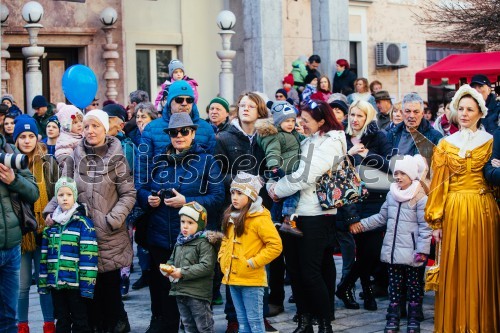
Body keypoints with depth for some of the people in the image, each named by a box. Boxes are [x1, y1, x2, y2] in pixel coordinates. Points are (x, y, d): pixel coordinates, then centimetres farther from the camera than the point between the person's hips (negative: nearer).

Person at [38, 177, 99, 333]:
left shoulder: (84, 224, -5)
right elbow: (44, 257, 13)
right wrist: (43, 282, 9)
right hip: (56, 283, 5)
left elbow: (88, 257, -11)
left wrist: (87, 283, -16)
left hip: (75, 283, -5)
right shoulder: (51, 226, 11)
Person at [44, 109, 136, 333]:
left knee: (110, 284, 1)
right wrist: (51, 210, -6)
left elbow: (128, 194, -1)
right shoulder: (74, 157, 6)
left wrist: (114, 219, -12)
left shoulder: (116, 158, 0)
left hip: (109, 235, -2)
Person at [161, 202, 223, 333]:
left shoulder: (204, 243, -12)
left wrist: (182, 272, -21)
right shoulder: (179, 243, 13)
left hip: (197, 293, -8)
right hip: (180, 292, 8)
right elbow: (172, 260, 24)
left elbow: (206, 266, -21)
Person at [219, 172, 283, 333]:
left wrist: (253, 262, -17)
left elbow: (275, 245, -16)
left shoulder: (259, 218, -12)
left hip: (251, 279, -8)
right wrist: (222, 256, 9)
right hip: (232, 278, 8)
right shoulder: (231, 216, 11)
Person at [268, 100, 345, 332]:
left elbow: (305, 176, -16)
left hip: (316, 215, -8)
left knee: (310, 271, -6)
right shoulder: (309, 141, 17)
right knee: (294, 267, 6)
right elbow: (296, 171, 17)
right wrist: (276, 187, 0)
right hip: (299, 211, 8)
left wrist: (277, 190, -7)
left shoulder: (330, 143, -10)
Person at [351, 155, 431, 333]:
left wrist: (422, 250, -15)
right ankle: (393, 317, 15)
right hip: (393, 250, 6)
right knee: (394, 284, 9)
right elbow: (381, 217, 23)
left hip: (410, 252, -6)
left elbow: (425, 226, -11)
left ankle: (413, 318, 14)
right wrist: (362, 224, 17)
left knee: (413, 285, 4)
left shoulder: (420, 198, -9)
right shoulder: (391, 195, 11)